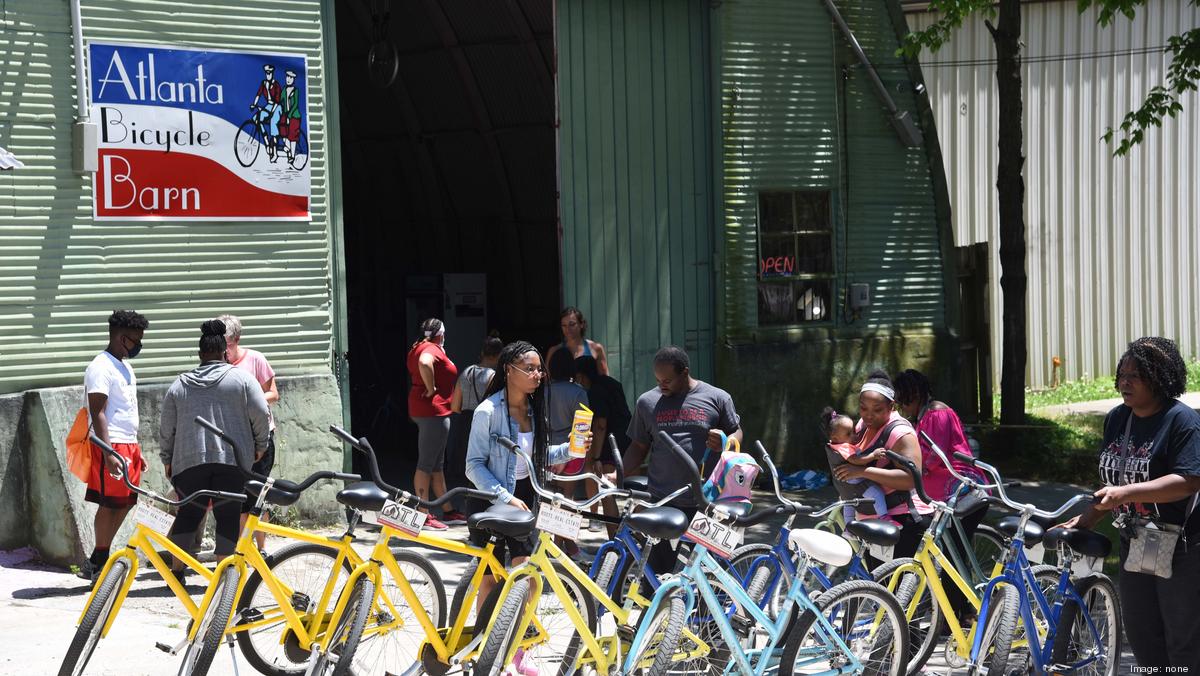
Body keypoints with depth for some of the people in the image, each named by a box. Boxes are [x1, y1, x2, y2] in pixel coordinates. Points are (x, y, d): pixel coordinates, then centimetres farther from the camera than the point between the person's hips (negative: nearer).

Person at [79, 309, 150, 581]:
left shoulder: (125, 367, 18)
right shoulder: (101, 368, -12)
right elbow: (98, 414, -17)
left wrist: (137, 451, 23)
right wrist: (108, 454, -24)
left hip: (129, 445, 9)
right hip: (112, 446, -9)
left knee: (124, 504, 8)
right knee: (110, 504, -6)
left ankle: (97, 563, 15)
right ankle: (98, 562, 1)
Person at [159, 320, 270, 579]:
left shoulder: (179, 385, 13)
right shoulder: (242, 378, 5)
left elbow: (166, 429, 14)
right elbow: (260, 415, -1)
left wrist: (167, 460, 24)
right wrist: (260, 446, 12)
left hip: (189, 461, 3)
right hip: (233, 460, -2)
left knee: (188, 514, 10)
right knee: (229, 518, 1)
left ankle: (177, 572, 7)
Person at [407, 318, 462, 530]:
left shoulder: (419, 348, 16)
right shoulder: (432, 349, -14)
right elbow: (424, 363, -35)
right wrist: (431, 389, -24)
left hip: (423, 409, 11)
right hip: (433, 410, -11)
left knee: (437, 464, 15)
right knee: (426, 464, -9)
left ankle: (448, 511, 23)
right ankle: (424, 515, -9)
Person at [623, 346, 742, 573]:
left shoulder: (717, 398, 2)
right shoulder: (647, 402, 8)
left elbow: (737, 432, 11)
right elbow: (639, 447, 14)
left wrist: (725, 443, -12)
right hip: (661, 503, 1)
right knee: (657, 571, 2)